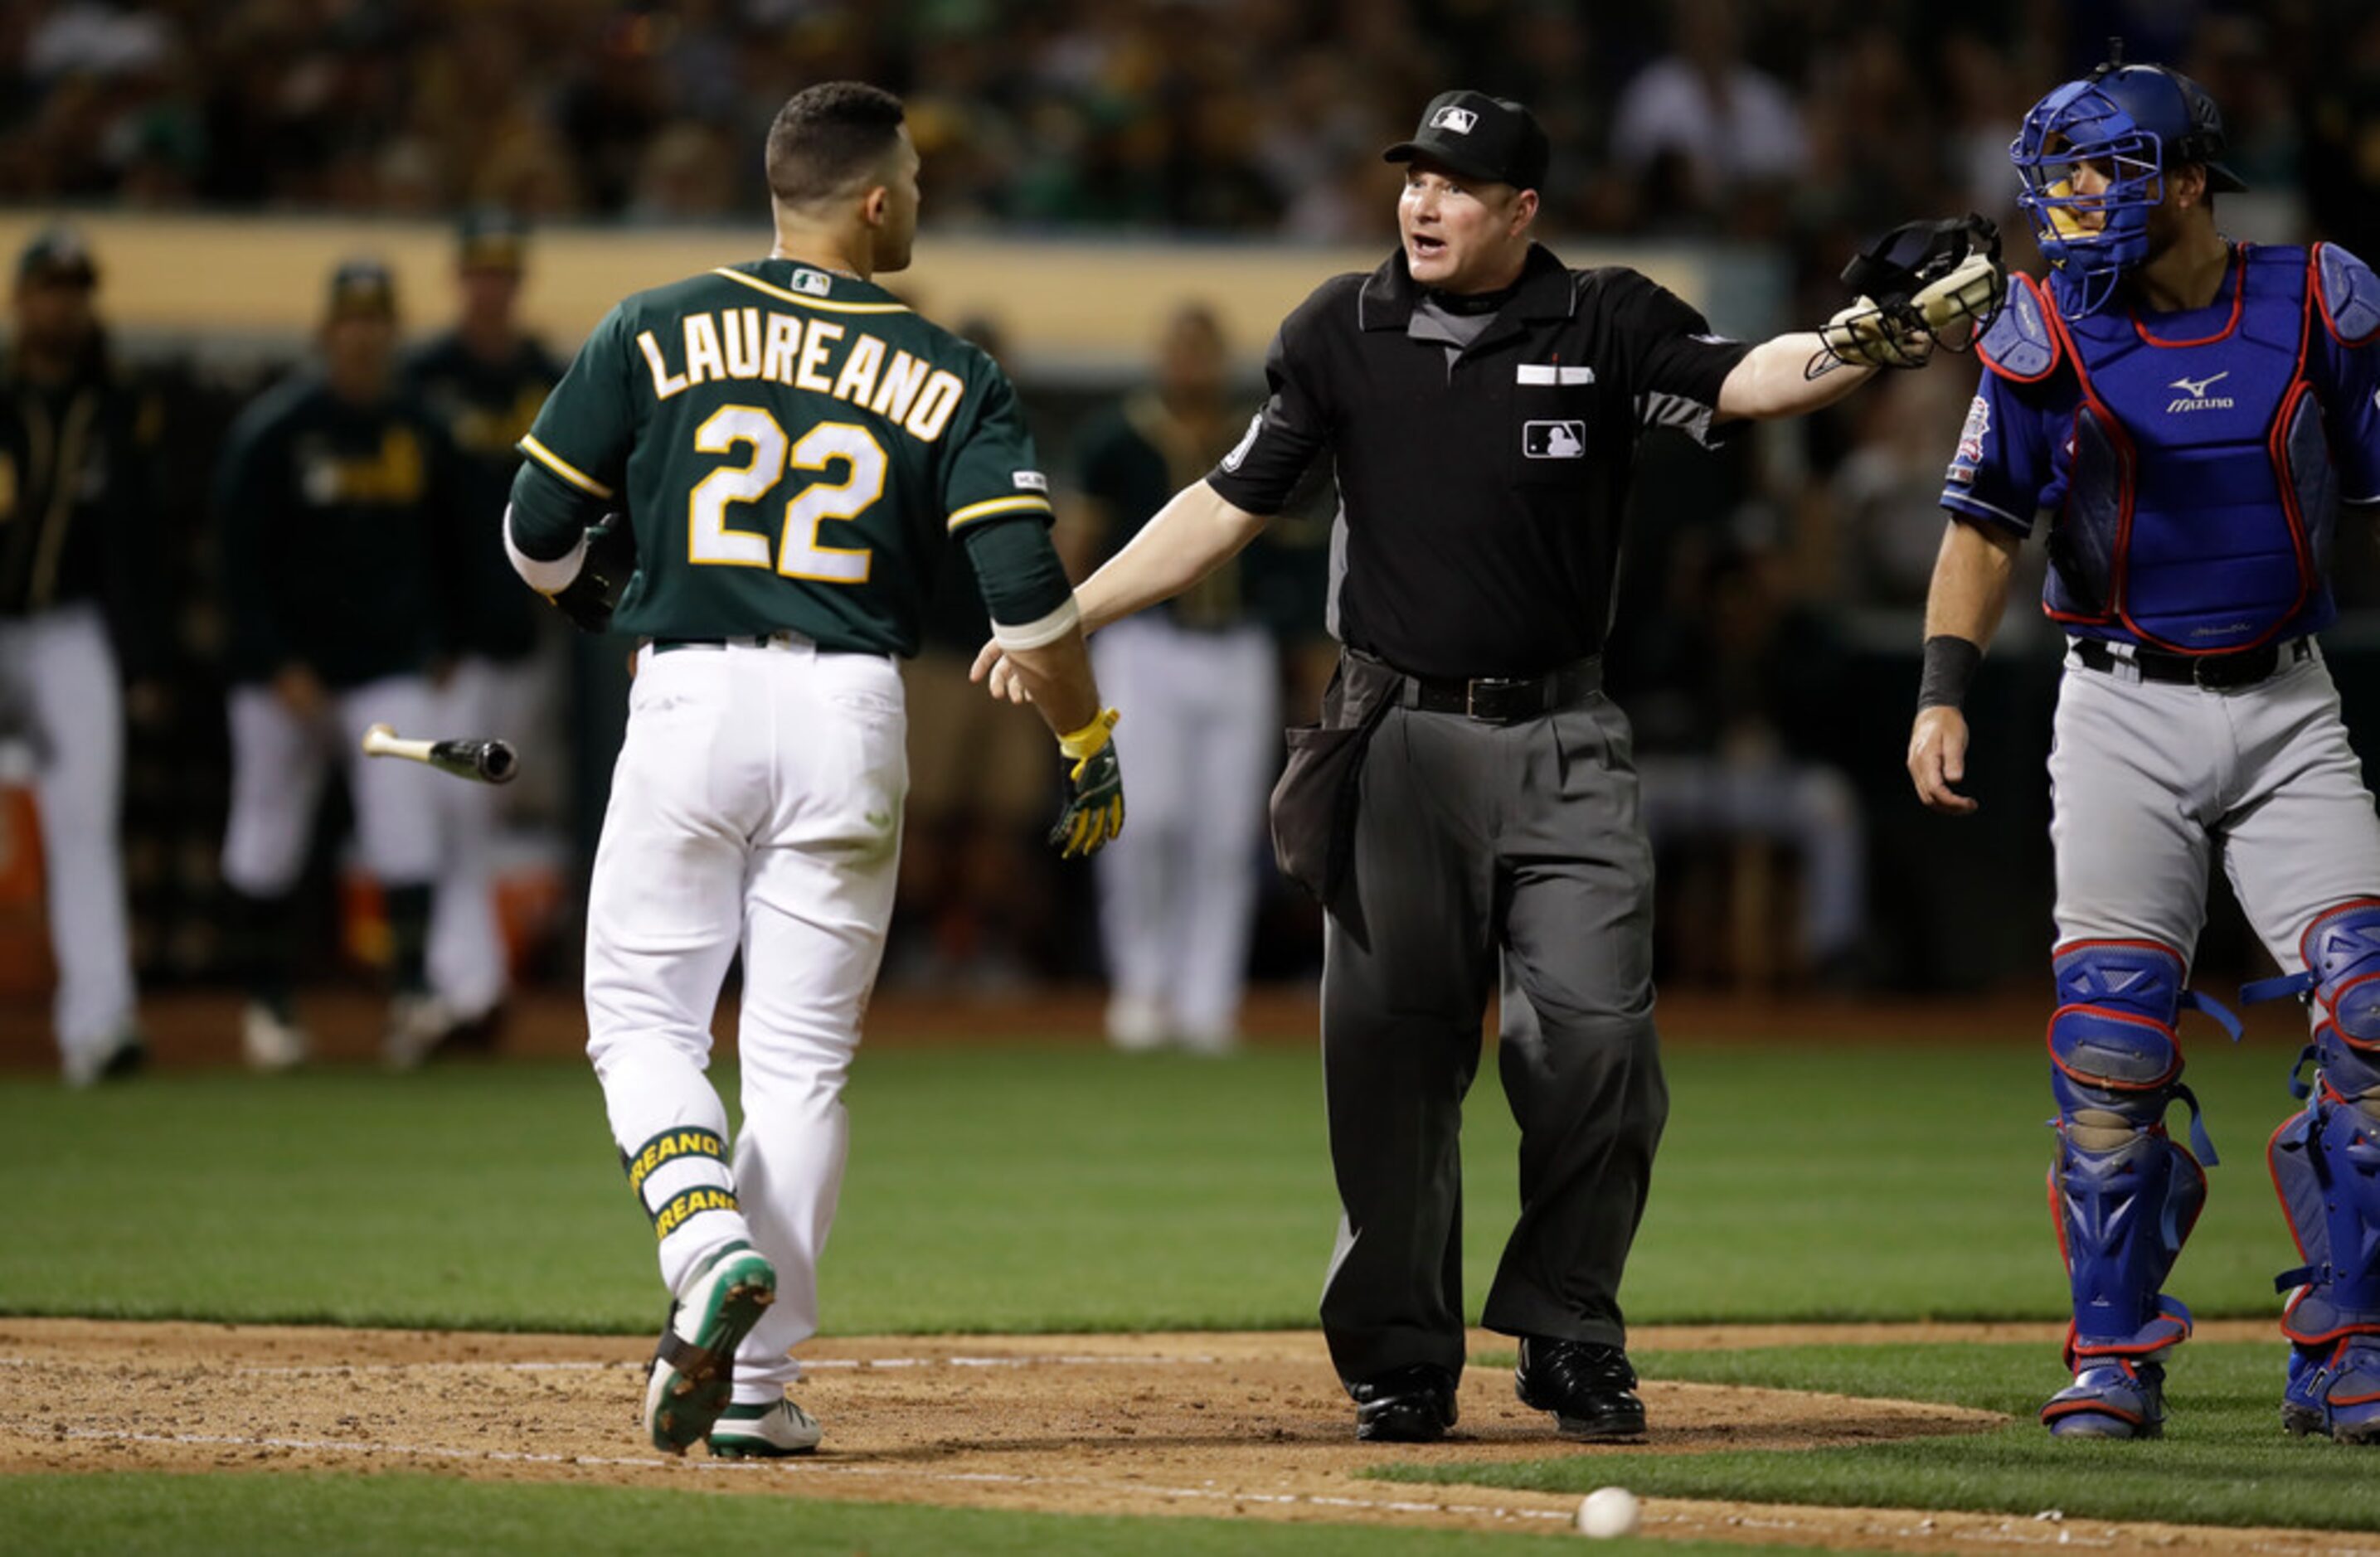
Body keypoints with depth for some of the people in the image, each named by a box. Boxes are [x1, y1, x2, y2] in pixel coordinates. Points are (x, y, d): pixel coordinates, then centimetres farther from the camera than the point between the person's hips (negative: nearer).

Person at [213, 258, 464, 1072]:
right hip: (283, 675, -2)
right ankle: (268, 1005, 21)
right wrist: (280, 668, -14)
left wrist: (441, 646, 9)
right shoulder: (272, 431, -8)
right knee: (268, 834, 7)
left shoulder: (419, 432, 6)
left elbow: (441, 550, 16)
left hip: (390, 670, 2)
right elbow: (242, 561, -9)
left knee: (405, 815, -14)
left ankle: (410, 995, -19)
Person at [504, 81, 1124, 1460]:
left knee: (642, 1022, 11)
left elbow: (539, 531, 6)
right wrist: (1092, 749, 5)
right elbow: (1026, 584, -6)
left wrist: (595, 598, 29)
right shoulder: (950, 377, 2)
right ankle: (756, 1384, 5)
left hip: (689, 701, 0)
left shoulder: (655, 334, 3)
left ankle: (710, 1247, -17)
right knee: (800, 1060, 8)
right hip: (851, 721, 0)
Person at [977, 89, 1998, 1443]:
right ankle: (1402, 1360, 12)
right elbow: (1232, 503, 9)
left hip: (1562, 745, -1)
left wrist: (1878, 338, -35)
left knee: (1595, 1034, -9)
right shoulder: (1343, 332, 5)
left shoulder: (1605, 328, 0)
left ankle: (1571, 1337, 5)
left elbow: (1749, 379, -15)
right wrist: (1068, 615, 4)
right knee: (1390, 1050, 1)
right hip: (1397, 737, 1)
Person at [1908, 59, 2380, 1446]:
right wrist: (1944, 691, -9)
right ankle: (2116, 1358, 6)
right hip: (2125, 715, 0)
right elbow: (1987, 524, 2)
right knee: (2110, 1044, -7)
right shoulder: (2050, 330, -2)